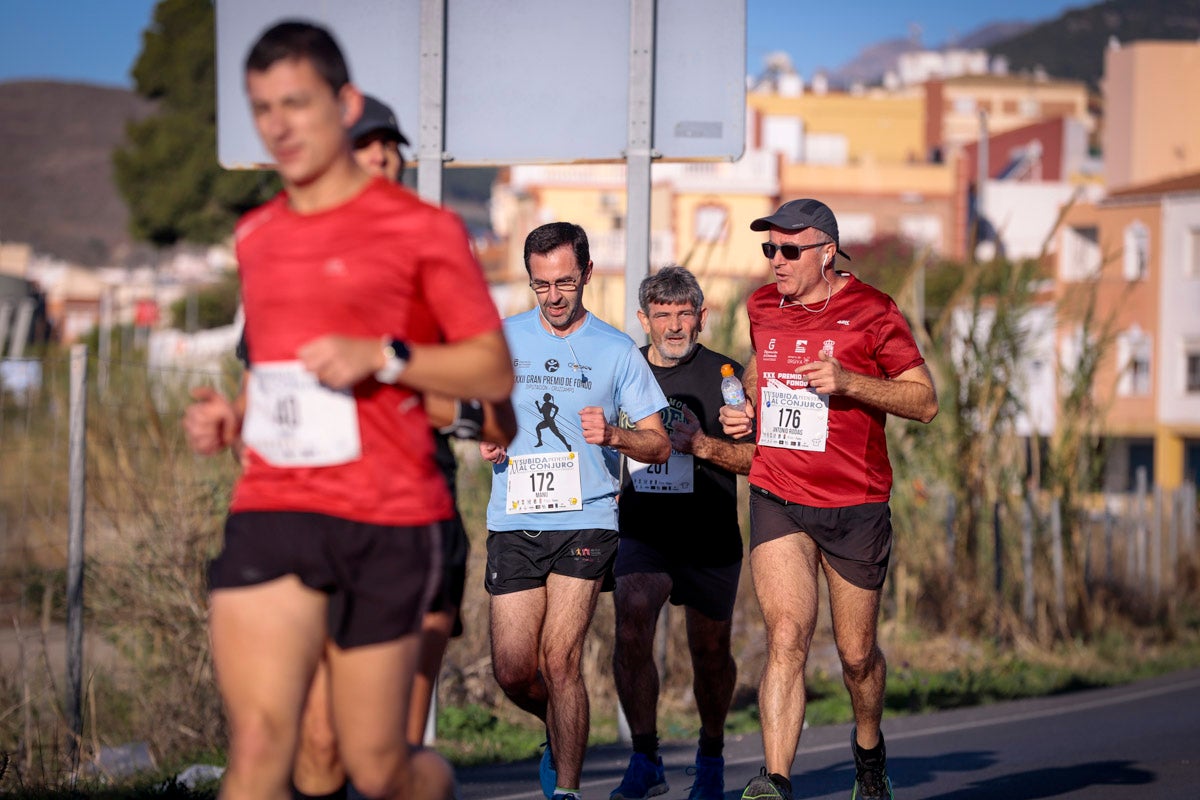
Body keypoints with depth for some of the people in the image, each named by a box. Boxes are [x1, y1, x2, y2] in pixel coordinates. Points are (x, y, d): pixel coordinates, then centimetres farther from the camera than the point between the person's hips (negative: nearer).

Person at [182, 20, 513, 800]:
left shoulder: (421, 228, -1)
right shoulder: (256, 235, 16)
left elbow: (494, 370, -2)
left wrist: (384, 357, -16)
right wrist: (230, 414, 10)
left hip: (388, 518, -3)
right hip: (271, 509, 4)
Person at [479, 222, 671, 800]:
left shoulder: (617, 351, 3)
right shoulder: (502, 340, 9)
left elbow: (660, 445, 4)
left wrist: (614, 435, -16)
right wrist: (484, 434, -1)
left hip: (586, 519, -3)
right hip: (513, 519, 3)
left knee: (558, 660, -12)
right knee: (513, 670, 0)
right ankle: (561, 733, 32)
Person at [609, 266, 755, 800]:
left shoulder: (726, 375, -2)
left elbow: (760, 458, -6)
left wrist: (701, 444, -20)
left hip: (711, 540, 0)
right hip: (641, 532, 1)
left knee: (710, 652, 9)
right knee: (632, 617, -25)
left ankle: (711, 755, 37)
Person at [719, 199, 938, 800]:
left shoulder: (871, 312, -7)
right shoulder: (763, 307, 8)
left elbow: (925, 400, -7)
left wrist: (848, 381, -20)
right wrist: (743, 410, 8)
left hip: (855, 505, -2)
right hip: (776, 498, 2)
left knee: (856, 653, 10)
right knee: (787, 636, -16)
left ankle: (868, 746, 40)